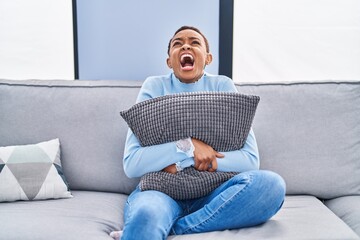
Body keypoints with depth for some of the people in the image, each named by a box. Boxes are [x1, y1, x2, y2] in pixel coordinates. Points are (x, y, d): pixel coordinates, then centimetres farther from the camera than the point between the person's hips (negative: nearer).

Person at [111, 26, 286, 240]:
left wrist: (181, 163, -12)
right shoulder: (155, 87, 3)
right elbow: (131, 164, -6)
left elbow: (250, 159, -5)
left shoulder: (222, 86, 5)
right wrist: (188, 145, -18)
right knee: (146, 215, -42)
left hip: (211, 195, 5)